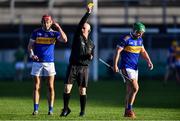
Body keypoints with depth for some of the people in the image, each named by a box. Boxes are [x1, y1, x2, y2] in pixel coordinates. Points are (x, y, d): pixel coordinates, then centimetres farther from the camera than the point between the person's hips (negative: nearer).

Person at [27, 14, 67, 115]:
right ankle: (36, 109, 3)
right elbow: (30, 46, 6)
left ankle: (51, 109, 3)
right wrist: (32, 54, -12)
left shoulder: (54, 33, 3)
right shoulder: (36, 32, 4)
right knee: (36, 87, 1)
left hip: (49, 62, 0)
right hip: (37, 62, 0)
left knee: (51, 87, -2)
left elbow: (65, 40, -14)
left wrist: (58, 27, -14)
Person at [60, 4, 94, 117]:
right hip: (73, 66, -1)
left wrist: (91, 56, -5)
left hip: (84, 68, 1)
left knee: (82, 91, 0)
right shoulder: (78, 36, 6)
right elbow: (81, 23, -7)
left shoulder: (91, 44, 13)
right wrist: (88, 13, -14)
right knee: (67, 88, -8)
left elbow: (92, 57, 20)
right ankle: (66, 109, 6)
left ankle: (83, 111, 11)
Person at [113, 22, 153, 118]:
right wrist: (115, 65, -22)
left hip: (134, 68, 8)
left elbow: (143, 51, 19)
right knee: (135, 88, -17)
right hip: (126, 68, -8)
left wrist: (149, 61, 2)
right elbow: (117, 51, -14)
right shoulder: (125, 39, -12)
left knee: (130, 91, 10)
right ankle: (129, 109, -8)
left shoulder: (140, 40, 11)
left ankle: (127, 112, 15)